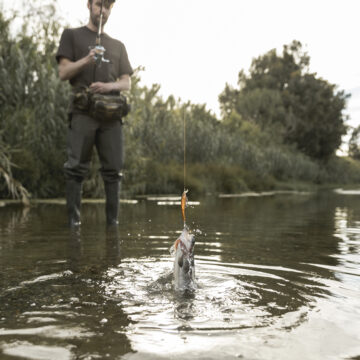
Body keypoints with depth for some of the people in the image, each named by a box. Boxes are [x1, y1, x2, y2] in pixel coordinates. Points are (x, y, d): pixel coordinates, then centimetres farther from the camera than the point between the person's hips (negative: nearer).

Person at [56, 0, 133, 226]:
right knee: (77, 168, -8)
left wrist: (108, 86, -7)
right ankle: (74, 219, -5)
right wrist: (86, 60, -11)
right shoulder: (72, 35, 17)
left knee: (114, 169, -4)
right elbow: (64, 73, 6)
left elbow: (127, 82, 15)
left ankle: (113, 221, 1)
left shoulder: (118, 45, 24)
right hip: (83, 111, -2)